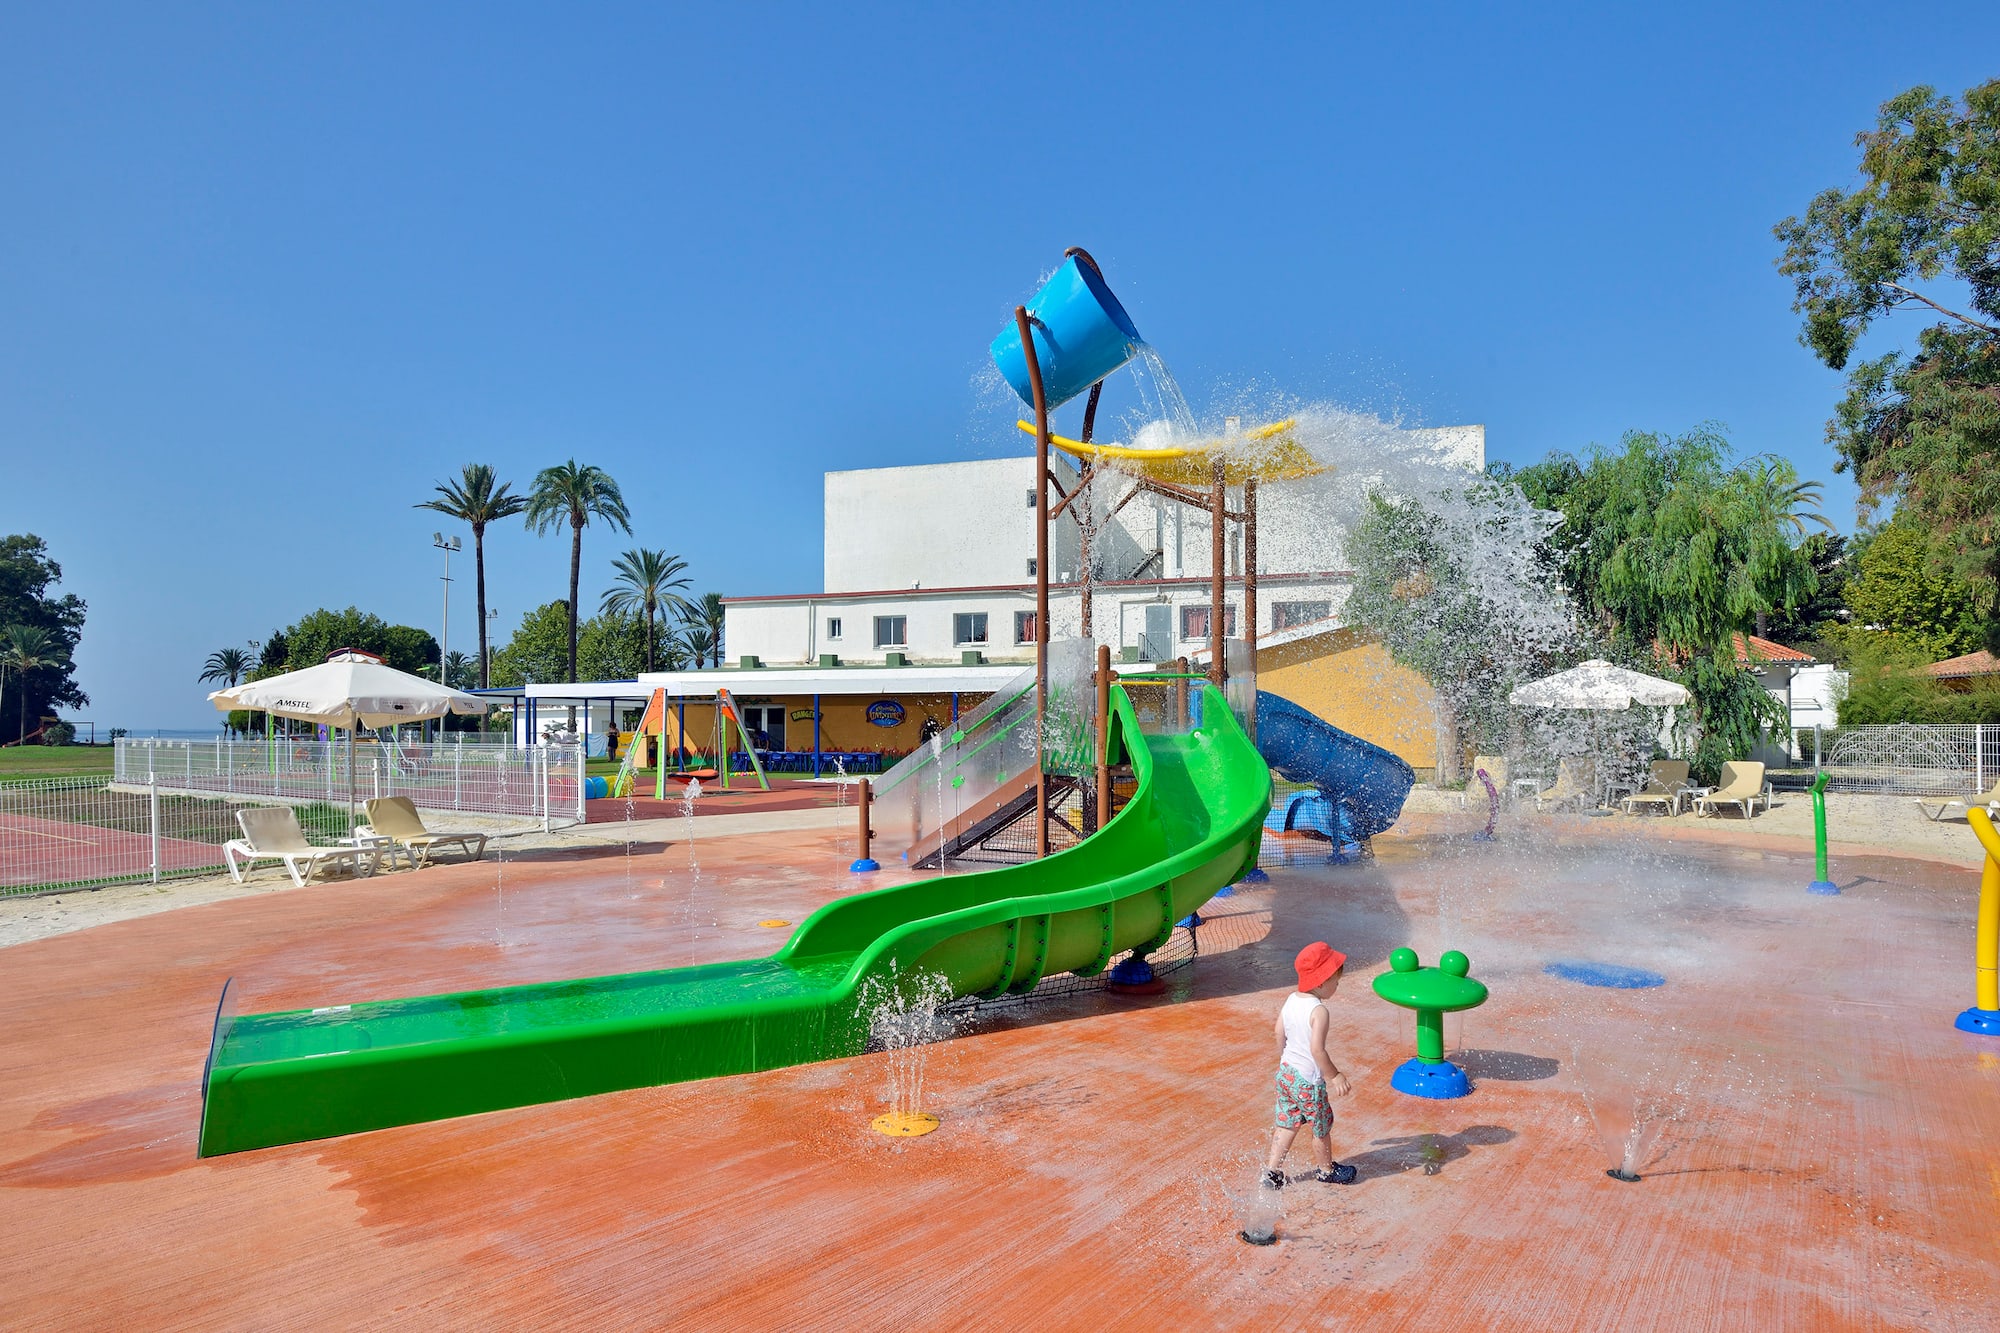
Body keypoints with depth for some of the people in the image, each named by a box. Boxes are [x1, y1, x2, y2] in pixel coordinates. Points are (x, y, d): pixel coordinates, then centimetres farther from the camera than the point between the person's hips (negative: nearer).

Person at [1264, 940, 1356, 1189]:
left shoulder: (1290, 1000, 0)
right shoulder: (1318, 1010, -25)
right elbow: (1317, 1050, -29)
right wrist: (1335, 1076, -20)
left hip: (1286, 1072, 7)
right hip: (1309, 1080, -7)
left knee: (1287, 1123, 19)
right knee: (1322, 1127, 16)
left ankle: (1272, 1169, 22)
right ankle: (1327, 1170, 35)